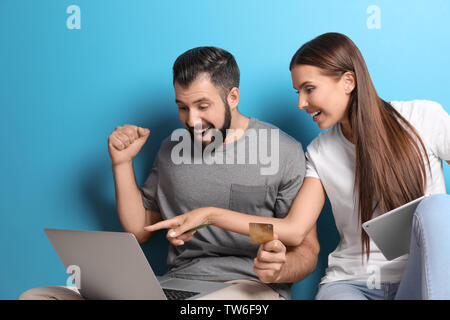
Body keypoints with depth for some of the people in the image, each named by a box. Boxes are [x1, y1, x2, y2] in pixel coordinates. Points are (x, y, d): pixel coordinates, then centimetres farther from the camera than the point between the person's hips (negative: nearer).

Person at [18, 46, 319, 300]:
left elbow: (306, 249, 1)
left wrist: (281, 270, -23)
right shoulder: (172, 149, 14)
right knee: (36, 295, -14)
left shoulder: (285, 152, -1)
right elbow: (139, 229, 18)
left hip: (251, 287, -4)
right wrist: (122, 163, 7)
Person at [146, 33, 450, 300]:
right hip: (352, 283, 0)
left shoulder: (423, 118, 0)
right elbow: (294, 229, 2)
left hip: (422, 277, 1)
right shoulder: (320, 153, 9)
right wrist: (209, 214, -3)